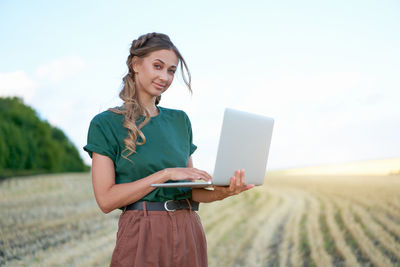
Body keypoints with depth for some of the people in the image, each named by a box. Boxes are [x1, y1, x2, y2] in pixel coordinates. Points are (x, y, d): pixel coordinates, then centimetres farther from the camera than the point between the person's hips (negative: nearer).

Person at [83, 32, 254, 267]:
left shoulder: (180, 120, 11)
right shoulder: (105, 124, -2)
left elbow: (190, 190, 11)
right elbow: (106, 199, -10)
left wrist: (221, 192, -10)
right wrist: (166, 173, -17)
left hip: (188, 234, 4)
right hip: (141, 236, -4)